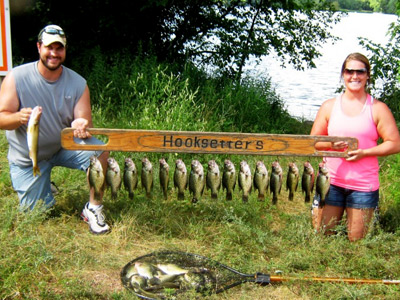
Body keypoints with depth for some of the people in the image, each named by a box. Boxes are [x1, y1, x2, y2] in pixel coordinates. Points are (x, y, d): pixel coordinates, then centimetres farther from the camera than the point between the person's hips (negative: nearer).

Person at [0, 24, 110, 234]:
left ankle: (93, 209, -11)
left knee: (99, 151, -28)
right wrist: (19, 117, -39)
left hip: (64, 145, 1)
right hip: (27, 157, -1)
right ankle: (41, 190, 36)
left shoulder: (78, 83, -9)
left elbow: (84, 119, -13)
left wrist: (81, 125, -39)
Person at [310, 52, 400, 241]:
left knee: (356, 241, 7)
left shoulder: (378, 109, 1)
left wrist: (364, 152, -15)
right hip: (331, 182, 2)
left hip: (364, 185, -1)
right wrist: (330, 144, -12)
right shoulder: (329, 106, 7)